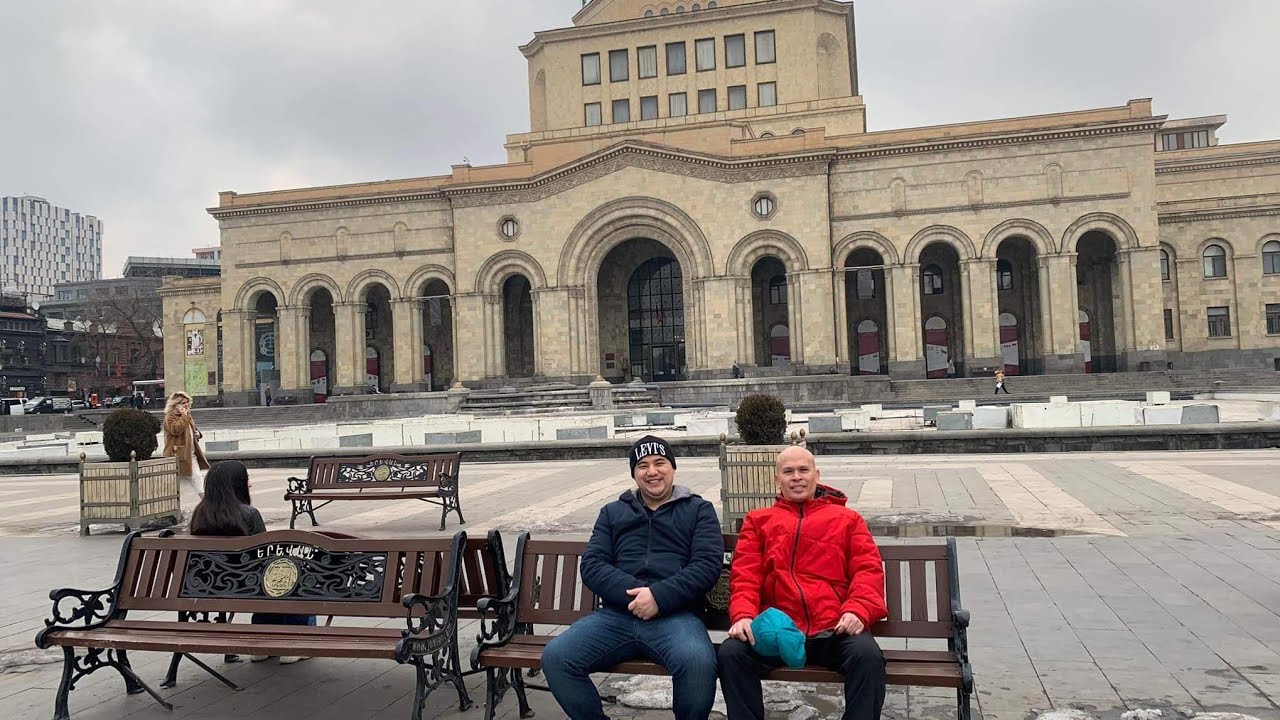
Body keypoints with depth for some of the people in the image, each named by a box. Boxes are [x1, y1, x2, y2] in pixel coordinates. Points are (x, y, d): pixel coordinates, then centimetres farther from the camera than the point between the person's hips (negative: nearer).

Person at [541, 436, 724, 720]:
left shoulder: (698, 510, 14)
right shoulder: (612, 512, 23)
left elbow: (707, 564, 0)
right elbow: (591, 565, 10)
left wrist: (660, 596, -14)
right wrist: (632, 593, -9)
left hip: (675, 615, -3)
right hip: (616, 614, 3)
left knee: (698, 661, -35)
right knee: (555, 656, -21)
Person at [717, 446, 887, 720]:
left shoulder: (847, 519, 20)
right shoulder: (758, 520, 22)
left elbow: (868, 569, 8)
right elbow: (745, 574, 10)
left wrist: (857, 610, -13)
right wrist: (743, 614, -11)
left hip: (834, 630, 0)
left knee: (867, 655, -31)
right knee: (731, 653, -26)